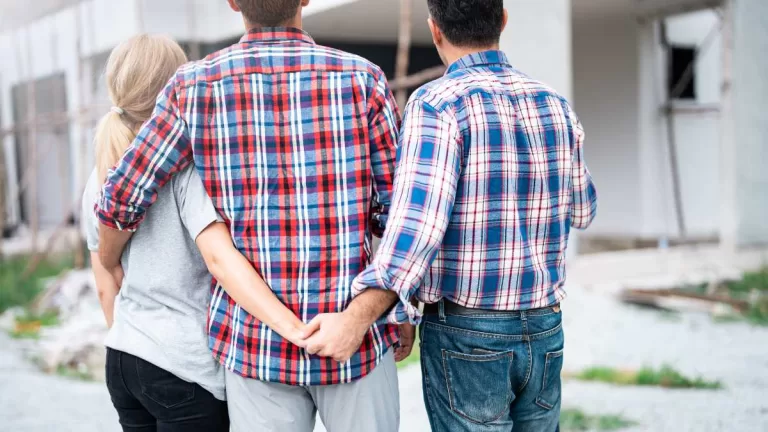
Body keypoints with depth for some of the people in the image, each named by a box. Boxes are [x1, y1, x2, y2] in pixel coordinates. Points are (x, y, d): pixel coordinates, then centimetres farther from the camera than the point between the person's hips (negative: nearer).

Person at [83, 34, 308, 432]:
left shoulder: (100, 178, 7)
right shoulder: (186, 164, -13)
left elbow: (106, 287, 11)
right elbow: (219, 257, -26)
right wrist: (294, 328, -34)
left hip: (121, 362, 7)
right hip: (186, 368, -7)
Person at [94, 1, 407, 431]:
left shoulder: (195, 87, -3)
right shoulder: (362, 80, -5)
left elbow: (122, 199, 1)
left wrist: (109, 264, 20)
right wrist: (360, 316, -12)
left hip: (255, 342, 1)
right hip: (358, 338, -1)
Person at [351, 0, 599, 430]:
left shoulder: (438, 105, -16)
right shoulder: (555, 105, 4)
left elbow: (420, 221, -29)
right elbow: (579, 212, 19)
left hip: (466, 337, -5)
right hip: (542, 333, 6)